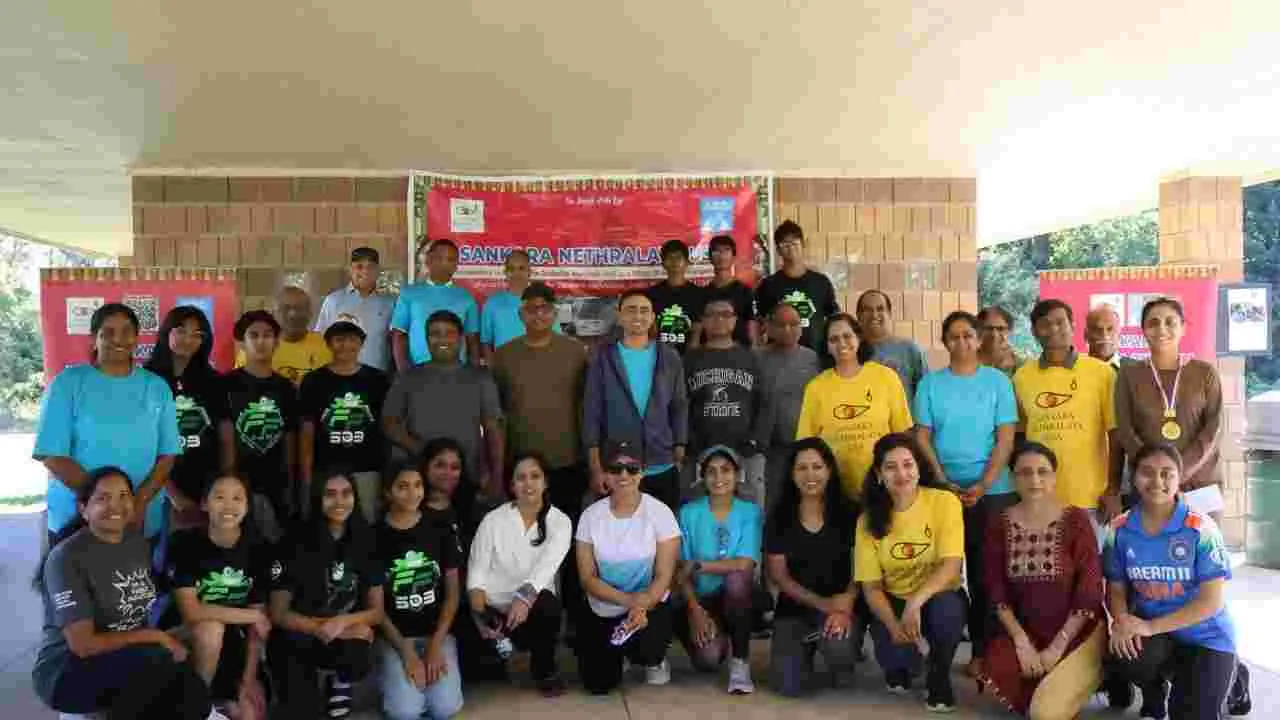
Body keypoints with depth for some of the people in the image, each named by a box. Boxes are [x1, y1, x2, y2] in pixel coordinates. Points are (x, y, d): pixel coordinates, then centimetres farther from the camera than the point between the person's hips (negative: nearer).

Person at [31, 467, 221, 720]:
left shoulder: (138, 543, 6)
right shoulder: (67, 558, -16)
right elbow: (82, 644, -20)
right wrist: (155, 637, -17)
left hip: (131, 658, 6)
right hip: (67, 673, -6)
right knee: (161, 659, -33)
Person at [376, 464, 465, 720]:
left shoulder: (441, 531, 3)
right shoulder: (375, 537, -4)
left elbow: (453, 591, 3)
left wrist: (436, 645, -9)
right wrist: (406, 653, -12)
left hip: (437, 632, 2)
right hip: (394, 636, -1)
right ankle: (392, 676, 9)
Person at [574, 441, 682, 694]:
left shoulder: (660, 512, -12)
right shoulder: (591, 516, -7)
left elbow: (664, 576, -13)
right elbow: (587, 578, -8)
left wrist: (641, 607, -31)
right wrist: (628, 600, -23)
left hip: (651, 605, -2)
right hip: (603, 611, 2)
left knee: (644, 646, -32)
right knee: (598, 685, -6)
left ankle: (655, 660, 8)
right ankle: (615, 650, 29)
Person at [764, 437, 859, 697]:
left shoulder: (847, 513, -1)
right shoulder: (779, 518, 0)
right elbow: (779, 576, -2)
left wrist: (845, 607, -23)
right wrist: (822, 603, -15)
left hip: (841, 605, -1)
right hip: (794, 608, 1)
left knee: (836, 643, -34)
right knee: (788, 685, -18)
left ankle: (844, 661, 5)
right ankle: (807, 649, 18)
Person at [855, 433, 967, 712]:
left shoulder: (944, 502, -13)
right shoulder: (869, 519, -5)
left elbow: (951, 565, -21)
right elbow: (872, 586, -6)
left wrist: (916, 601, -36)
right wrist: (893, 624, -25)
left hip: (937, 598, -1)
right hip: (893, 602, 1)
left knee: (946, 608, -35)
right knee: (894, 654, -27)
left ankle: (939, 676, -3)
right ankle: (899, 666, 15)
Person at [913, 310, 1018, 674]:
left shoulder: (997, 381, 2)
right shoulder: (930, 383, 5)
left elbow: (1006, 439, -2)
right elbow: (922, 437, 3)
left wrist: (982, 485, -12)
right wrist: (943, 481, -8)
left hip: (992, 491, -1)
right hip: (944, 490, 1)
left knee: (987, 571, 2)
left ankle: (984, 650, 11)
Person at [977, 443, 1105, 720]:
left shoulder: (1076, 520, -10)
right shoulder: (999, 523, -1)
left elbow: (1090, 591, -11)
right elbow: (995, 589, -1)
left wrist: (1057, 647, -14)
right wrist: (1021, 640, -12)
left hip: (1077, 632, -3)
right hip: (1023, 629, 3)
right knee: (996, 676, -25)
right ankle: (1048, 682, 7)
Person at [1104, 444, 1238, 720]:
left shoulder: (1201, 528, -15)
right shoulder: (1119, 530, -4)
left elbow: (1213, 600, -16)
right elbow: (1116, 588, 3)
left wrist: (1151, 626, -24)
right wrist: (1122, 619, -21)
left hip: (1205, 637, -2)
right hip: (1149, 630, 2)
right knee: (1126, 654, -31)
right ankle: (1153, 697, 6)